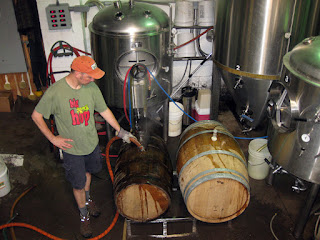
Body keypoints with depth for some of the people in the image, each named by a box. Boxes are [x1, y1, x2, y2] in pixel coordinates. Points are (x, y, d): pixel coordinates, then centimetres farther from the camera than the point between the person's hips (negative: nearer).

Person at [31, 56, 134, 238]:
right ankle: (84, 216, 34)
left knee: (88, 172, 27)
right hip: (72, 148, -4)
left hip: (92, 143, 4)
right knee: (78, 184, 10)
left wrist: (120, 131, 3)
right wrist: (53, 138, -14)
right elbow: (36, 116, -11)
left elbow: (104, 110, 1)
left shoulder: (91, 87, -12)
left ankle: (87, 199, 55)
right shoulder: (55, 92, -24)